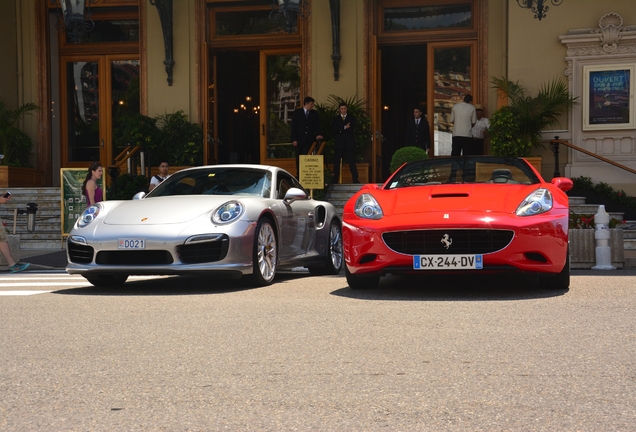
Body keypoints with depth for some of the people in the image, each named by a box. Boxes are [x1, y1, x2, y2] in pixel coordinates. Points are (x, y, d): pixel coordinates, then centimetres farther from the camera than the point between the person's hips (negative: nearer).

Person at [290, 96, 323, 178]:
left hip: (309, 140, 1)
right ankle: (299, 176, 14)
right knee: (299, 159, 6)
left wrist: (318, 134, -17)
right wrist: (294, 139, -8)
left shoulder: (314, 114, 10)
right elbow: (293, 126, 0)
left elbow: (317, 125, 4)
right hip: (299, 140, -1)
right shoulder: (297, 113, 3)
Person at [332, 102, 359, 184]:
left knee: (352, 162, -6)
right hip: (339, 143, 1)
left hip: (349, 143, -1)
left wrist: (340, 130, -9)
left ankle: (355, 179, -6)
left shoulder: (351, 118, 11)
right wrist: (344, 127, -15)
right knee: (336, 162, 0)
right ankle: (335, 180, 3)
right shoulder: (336, 118, 13)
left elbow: (352, 129, -5)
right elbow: (334, 129, -4)